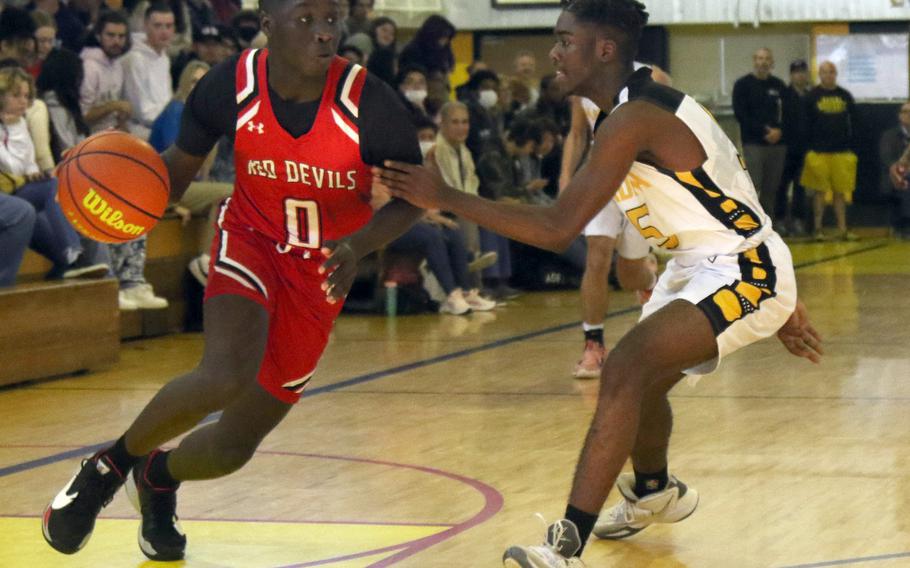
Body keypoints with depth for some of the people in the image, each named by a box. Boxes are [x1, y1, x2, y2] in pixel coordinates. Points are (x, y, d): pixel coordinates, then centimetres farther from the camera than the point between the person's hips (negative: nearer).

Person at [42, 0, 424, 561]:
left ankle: (159, 476, 41)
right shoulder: (231, 86, -17)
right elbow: (181, 165, 1)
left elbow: (414, 197, -9)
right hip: (251, 241, -1)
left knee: (235, 444, 3)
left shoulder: (368, 103, -22)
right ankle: (110, 466, -6)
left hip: (319, 274, 1)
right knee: (226, 374, -33)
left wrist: (359, 244, -29)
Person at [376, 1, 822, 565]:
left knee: (626, 371, -26)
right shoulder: (651, 104, 8)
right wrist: (781, 306, 22)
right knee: (639, 379, 27)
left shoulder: (631, 121, -24)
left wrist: (445, 197, -26)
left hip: (743, 273, -11)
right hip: (702, 265, 11)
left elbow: (557, 228, -29)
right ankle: (654, 493, 57)